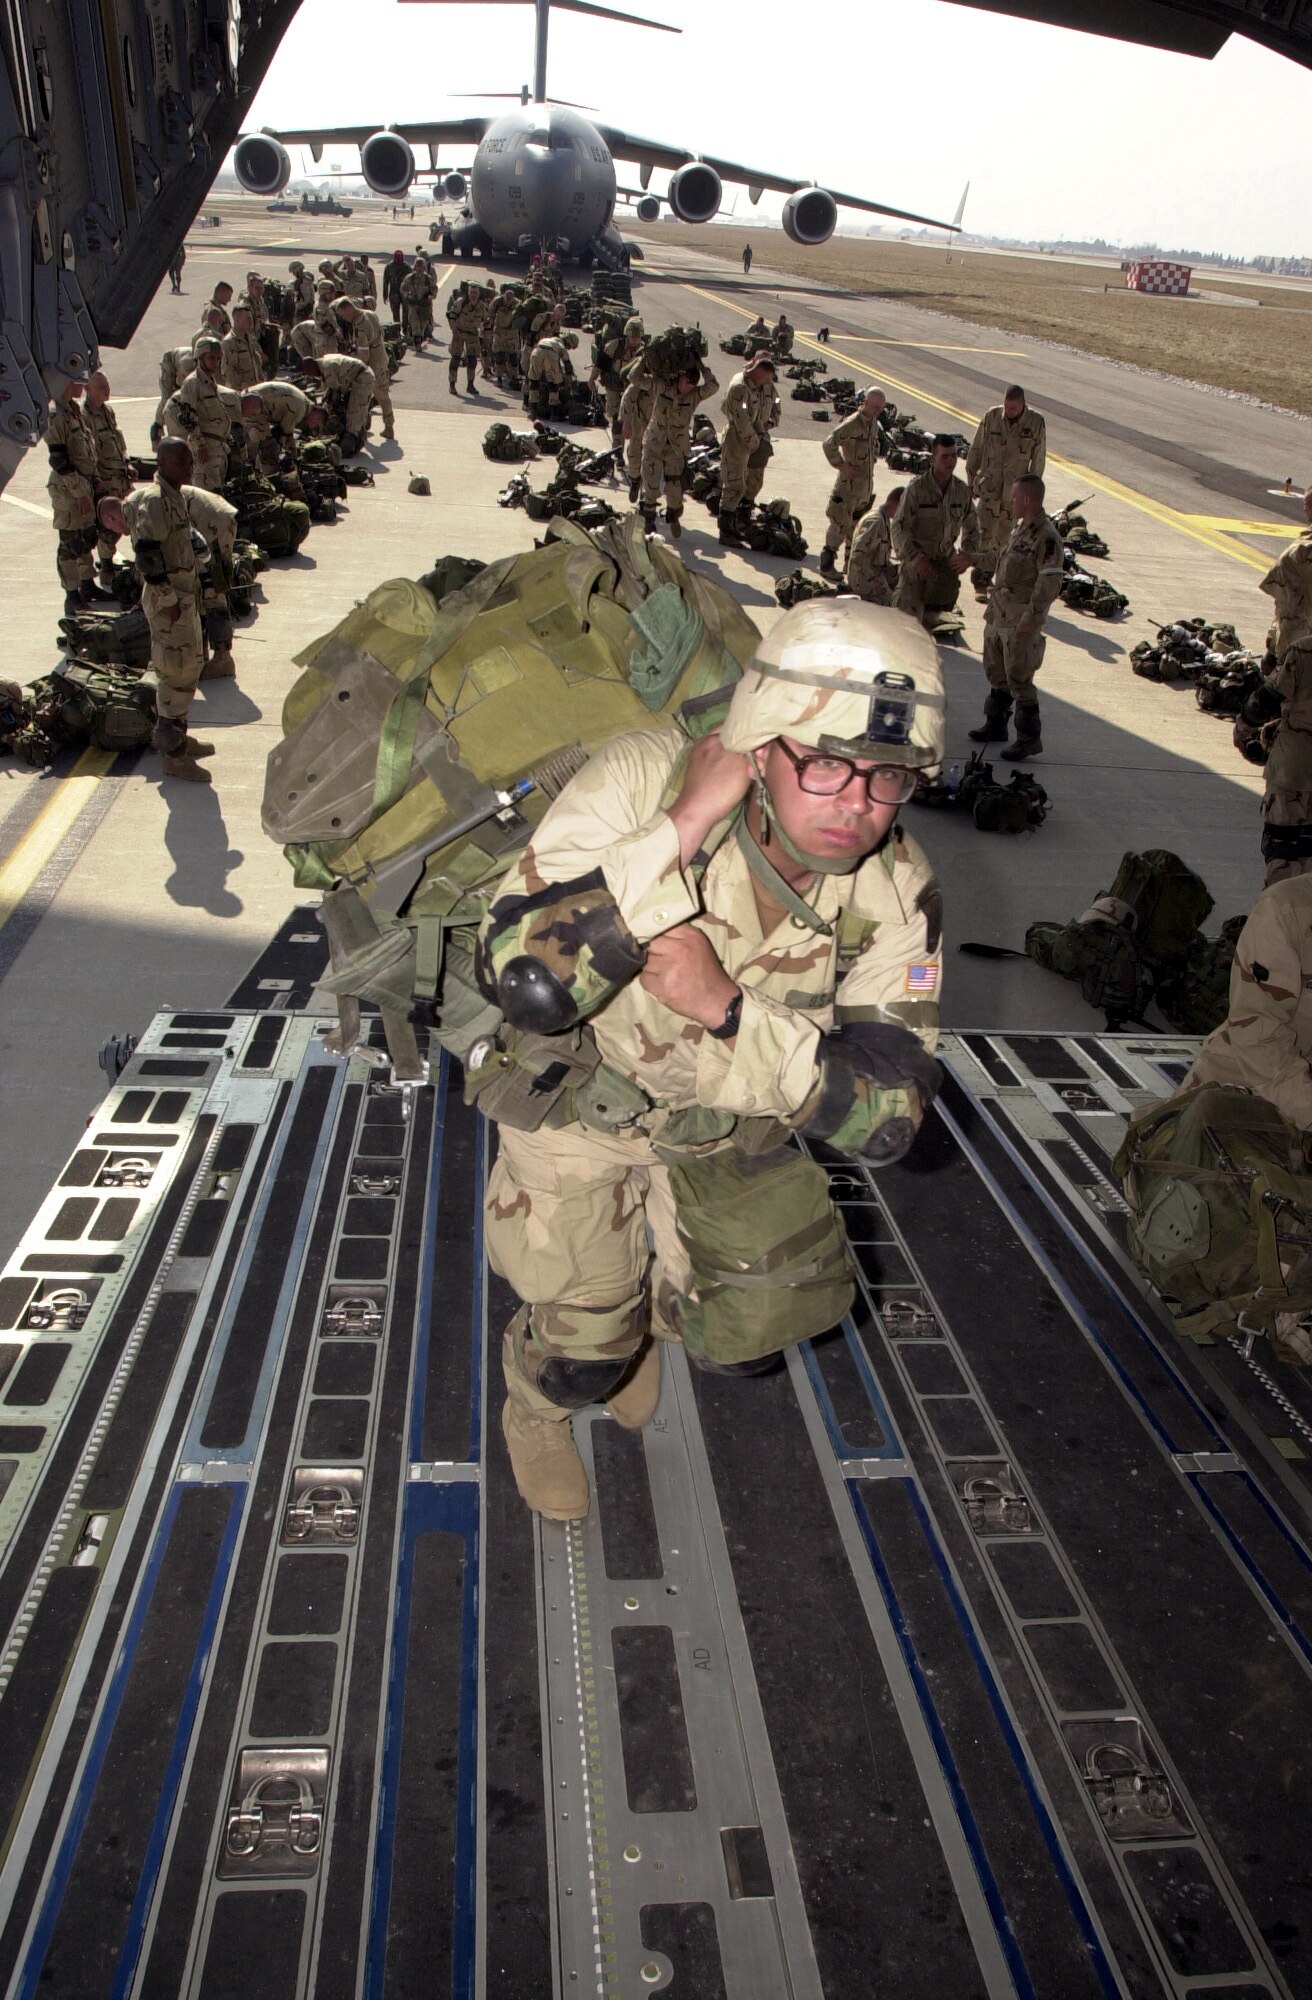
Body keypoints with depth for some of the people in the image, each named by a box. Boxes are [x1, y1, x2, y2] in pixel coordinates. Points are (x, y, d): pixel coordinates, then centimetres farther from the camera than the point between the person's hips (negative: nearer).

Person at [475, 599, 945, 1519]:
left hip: (728, 1115, 3)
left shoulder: (896, 892, -25)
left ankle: (648, 1307, 41)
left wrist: (726, 1007, -42)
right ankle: (537, 1402, 38)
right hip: (578, 1091, -3)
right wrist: (683, 827, -47)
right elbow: (525, 983, -43)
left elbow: (887, 1116, -28)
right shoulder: (643, 778, -35)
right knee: (582, 1362, -1)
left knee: (749, 1336, 5)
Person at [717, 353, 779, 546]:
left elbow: (775, 401, 21)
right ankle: (726, 532, -4)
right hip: (738, 442, -9)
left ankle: (742, 525, 30)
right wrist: (754, 443, -21)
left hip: (758, 440, 9)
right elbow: (740, 420, -25)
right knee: (734, 486, -8)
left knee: (754, 483, 15)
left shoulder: (767, 384, 3)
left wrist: (771, 421, 1)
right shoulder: (738, 387, -22)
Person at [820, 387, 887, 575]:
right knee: (841, 524, -8)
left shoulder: (874, 424, 10)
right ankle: (826, 564, -1)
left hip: (866, 484, 8)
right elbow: (829, 443, -26)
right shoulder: (852, 423, -17)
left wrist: (873, 459, 14)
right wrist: (842, 466, -21)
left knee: (857, 524, 16)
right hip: (849, 482, -8)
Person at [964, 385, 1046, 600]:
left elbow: (1038, 459, 2)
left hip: (1015, 491, 1)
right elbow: (976, 450, 5)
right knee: (984, 534, -9)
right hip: (989, 486, -1)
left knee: (1003, 537, 9)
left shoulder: (1036, 423, -5)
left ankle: (986, 575, 24)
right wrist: (971, 481, 7)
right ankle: (980, 584, -5)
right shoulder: (991, 416, -4)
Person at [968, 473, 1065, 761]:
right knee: (996, 672, 19)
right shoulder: (1020, 529, 11)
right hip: (999, 615, 9)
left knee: (1019, 679, -5)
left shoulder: (1046, 538, -19)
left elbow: (1049, 584, -21)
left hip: (1021, 621, -9)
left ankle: (1029, 739, 4)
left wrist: (1030, 619, -23)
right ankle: (995, 724, 34)